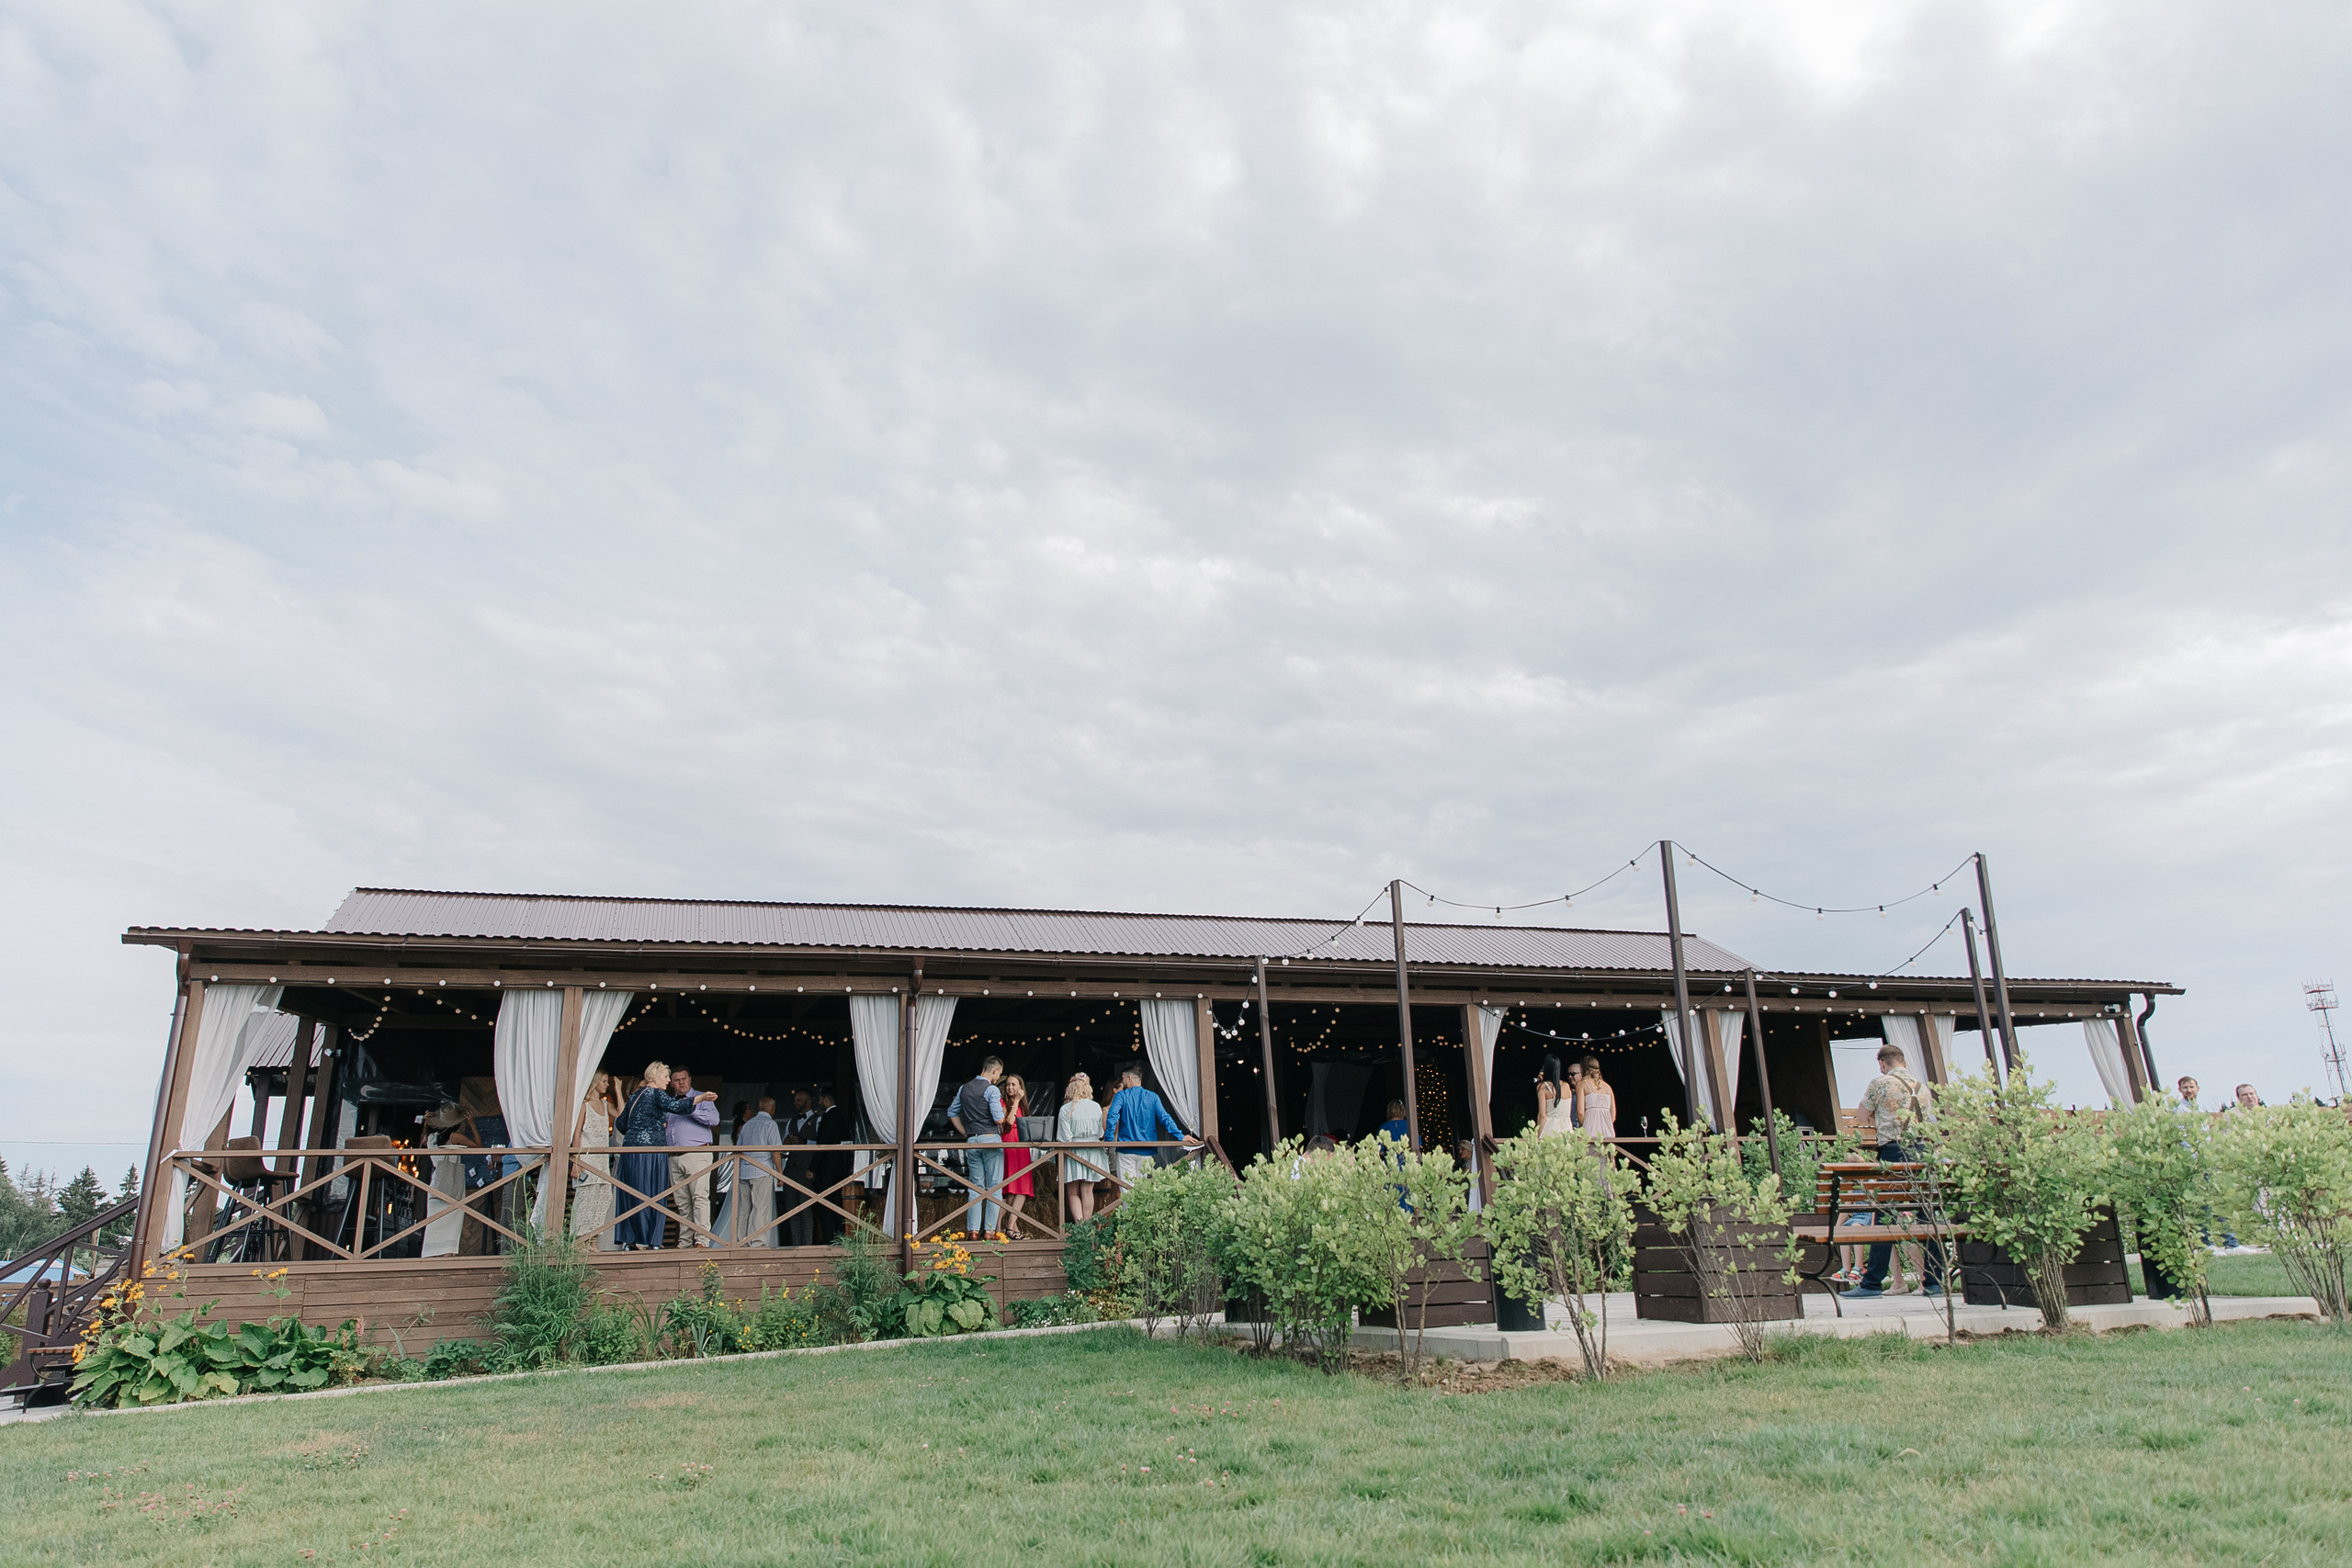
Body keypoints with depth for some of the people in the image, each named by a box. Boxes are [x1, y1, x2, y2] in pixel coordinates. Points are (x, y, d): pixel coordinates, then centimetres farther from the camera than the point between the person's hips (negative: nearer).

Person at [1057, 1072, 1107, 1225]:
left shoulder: (1066, 1109, -11)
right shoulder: (1096, 1107, -2)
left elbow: (1064, 1138, -11)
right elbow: (1100, 1132, 7)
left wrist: (1062, 1151, 3)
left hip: (1073, 1154, -3)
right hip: (1092, 1153, 3)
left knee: (1072, 1192, 6)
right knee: (1087, 1191, 9)